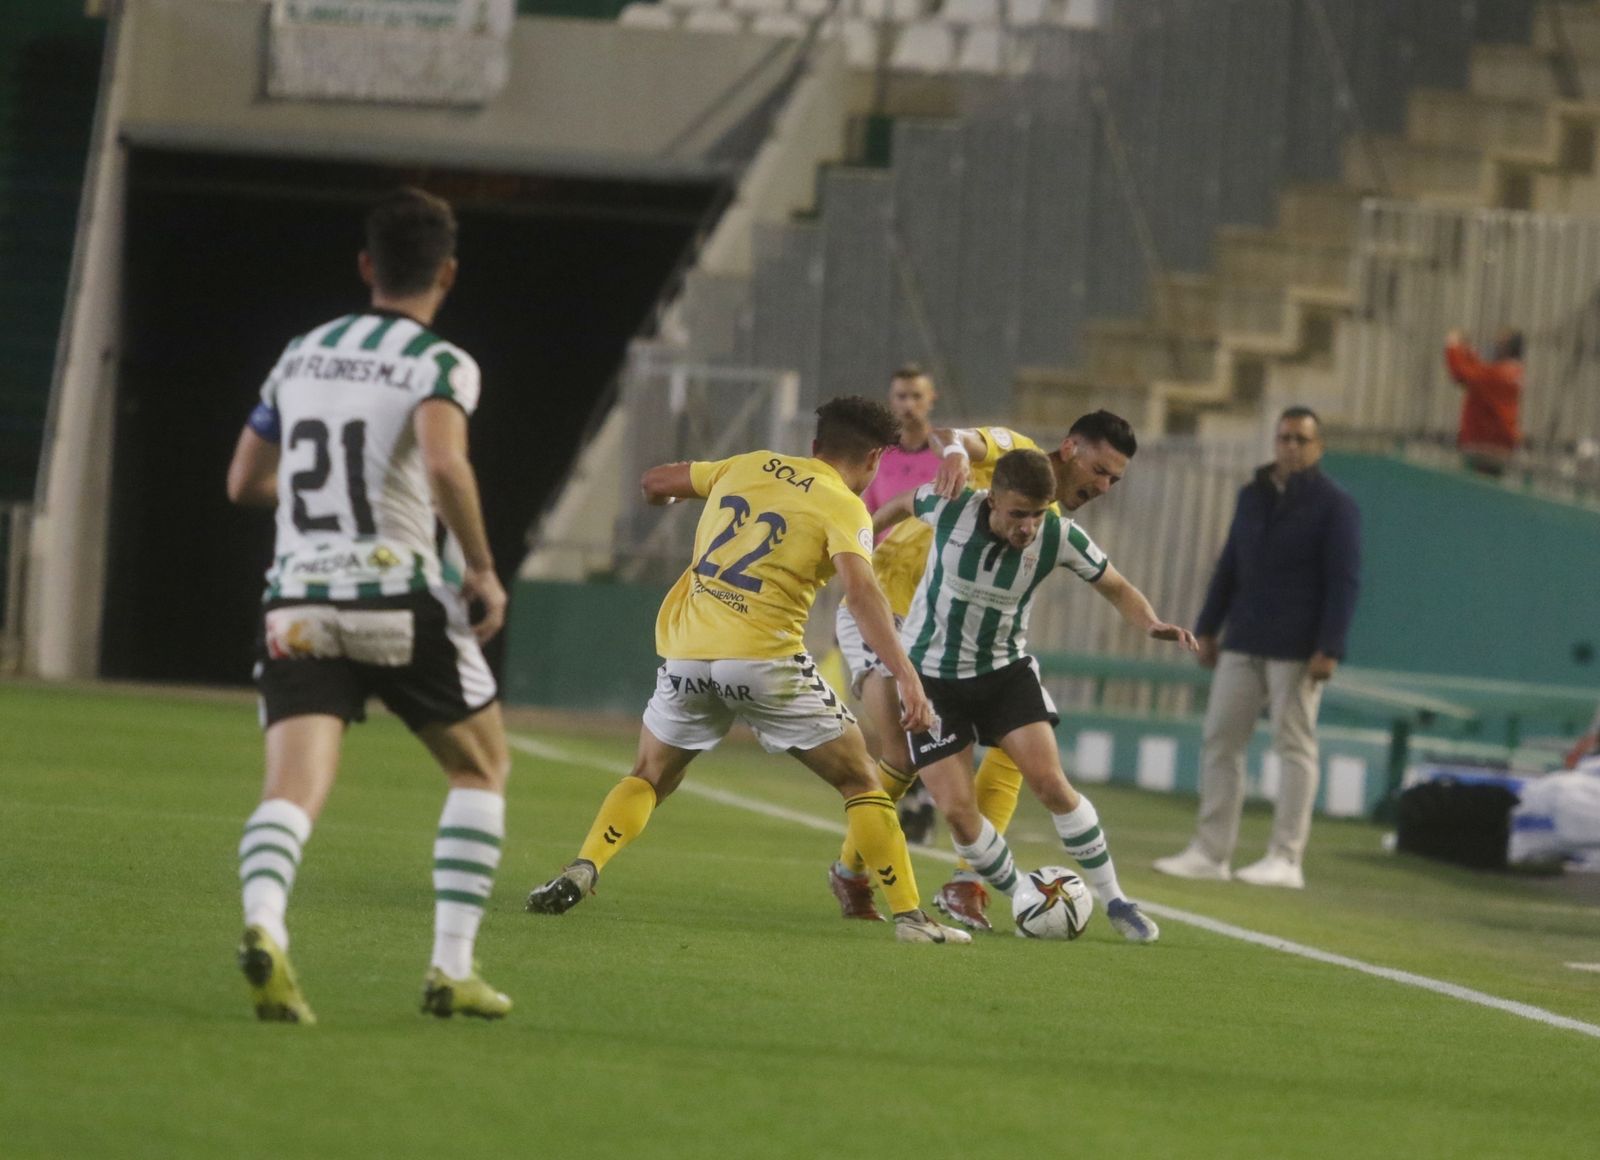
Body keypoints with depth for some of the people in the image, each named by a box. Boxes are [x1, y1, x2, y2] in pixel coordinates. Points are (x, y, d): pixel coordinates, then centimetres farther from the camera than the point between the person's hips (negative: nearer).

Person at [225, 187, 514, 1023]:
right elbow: (445, 464, -23)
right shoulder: (440, 364, -4)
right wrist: (482, 568, -11)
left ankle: (264, 923, -40)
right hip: (401, 600, -3)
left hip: (298, 602, 4)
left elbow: (244, 482, 20)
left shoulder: (301, 356, 14)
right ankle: (452, 967, 9)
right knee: (481, 768, 18)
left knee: (293, 789, -8)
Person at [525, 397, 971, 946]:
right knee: (859, 780, 8)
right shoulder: (844, 509, 0)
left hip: (687, 653, 4)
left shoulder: (747, 467, 16)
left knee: (649, 777, 23)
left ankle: (581, 870, 0)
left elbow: (654, 481, 27)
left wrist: (662, 494, 52)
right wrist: (906, 676, -24)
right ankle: (910, 917, 2)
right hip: (763, 655, -4)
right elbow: (861, 593, -17)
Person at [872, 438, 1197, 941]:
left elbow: (1118, 589, -2)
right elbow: (904, 503, 3)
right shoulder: (951, 507, -22)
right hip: (932, 673, -1)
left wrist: (1151, 624, -23)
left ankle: (1113, 901, 0)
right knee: (957, 809, -10)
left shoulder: (1060, 536, -18)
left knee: (1048, 780, -14)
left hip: (1005, 669, 1)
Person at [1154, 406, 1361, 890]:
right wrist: (1207, 628, 12)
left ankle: (1286, 859, -1)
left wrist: (1328, 649, -17)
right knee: (1219, 741, 3)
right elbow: (1229, 566, 18)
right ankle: (1210, 853, 7)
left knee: (1294, 748, -3)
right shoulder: (1253, 496, 14)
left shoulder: (1333, 505, -4)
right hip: (1243, 645, 6)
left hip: (1296, 650, -6)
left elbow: (1344, 580, -10)